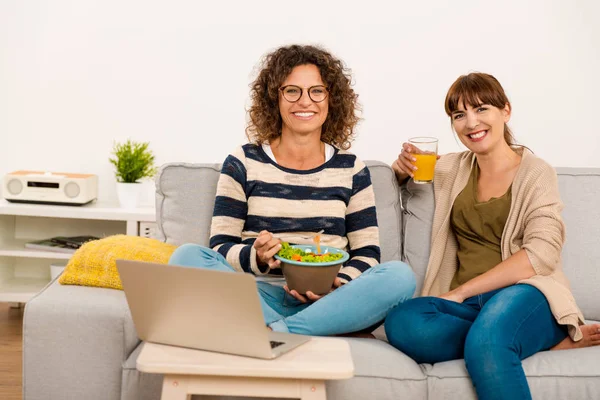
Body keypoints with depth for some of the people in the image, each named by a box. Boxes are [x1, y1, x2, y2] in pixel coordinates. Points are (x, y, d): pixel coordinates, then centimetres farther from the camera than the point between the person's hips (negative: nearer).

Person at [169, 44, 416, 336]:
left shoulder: (350, 170, 13)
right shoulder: (242, 164, 9)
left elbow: (367, 254, 9)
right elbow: (220, 248, 4)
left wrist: (338, 283, -13)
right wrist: (256, 257, -18)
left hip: (325, 302, 1)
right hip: (258, 296, -1)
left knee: (399, 275, -27)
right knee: (187, 256, -26)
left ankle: (275, 333, -30)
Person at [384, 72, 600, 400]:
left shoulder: (536, 173, 5)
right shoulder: (452, 169, 18)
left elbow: (541, 254, -9)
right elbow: (404, 174, 37)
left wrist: (461, 291, -15)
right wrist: (403, 166, 10)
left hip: (525, 294, -6)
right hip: (464, 303, 6)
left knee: (486, 341, -42)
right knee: (401, 323, -31)